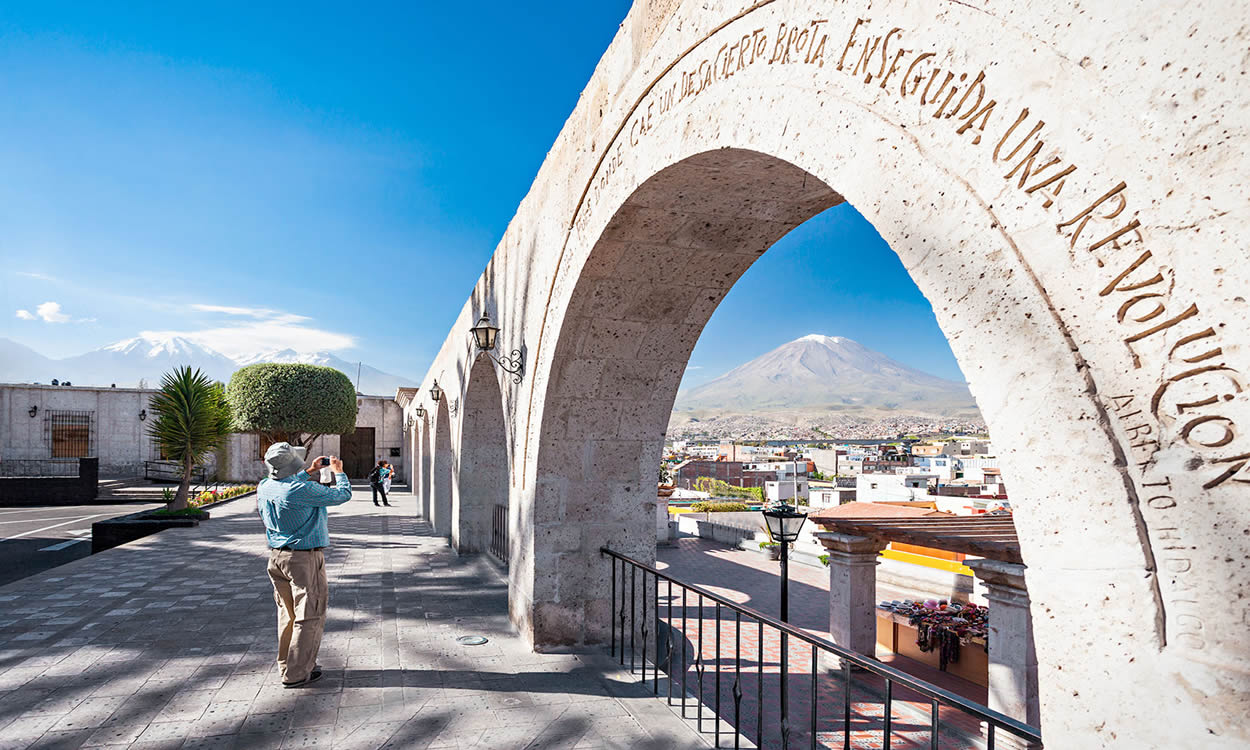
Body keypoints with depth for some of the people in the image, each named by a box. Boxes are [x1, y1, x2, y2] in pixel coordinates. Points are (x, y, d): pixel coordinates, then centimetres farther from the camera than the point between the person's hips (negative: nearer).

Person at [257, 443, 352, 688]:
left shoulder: (264, 487, 0)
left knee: (287, 613, 19)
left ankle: (287, 665, 29)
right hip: (304, 559, -8)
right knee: (309, 616, 2)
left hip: (276, 556, 8)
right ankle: (296, 673, 7)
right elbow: (343, 494, -10)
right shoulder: (305, 490, -22)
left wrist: (309, 472, 28)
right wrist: (339, 472, 7)